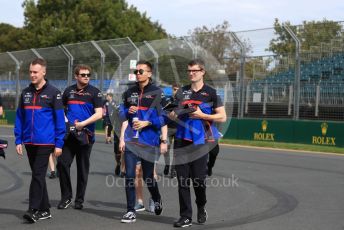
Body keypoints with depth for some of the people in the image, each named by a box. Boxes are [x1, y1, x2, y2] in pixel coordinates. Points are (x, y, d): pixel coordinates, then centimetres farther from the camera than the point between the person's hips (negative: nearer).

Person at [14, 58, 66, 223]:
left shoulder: (53, 93, -3)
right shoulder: (25, 93, 10)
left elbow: (59, 119, -4)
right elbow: (19, 118, 12)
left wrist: (59, 143, -8)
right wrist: (18, 140, 6)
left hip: (45, 142, -5)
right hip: (29, 142, 5)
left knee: (38, 175, -10)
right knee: (38, 175, 11)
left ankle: (33, 210, -9)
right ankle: (44, 210, 19)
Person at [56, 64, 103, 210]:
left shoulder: (94, 92, 0)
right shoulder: (69, 91, 11)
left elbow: (99, 114, -8)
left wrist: (83, 124, -16)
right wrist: (65, 120, 2)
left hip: (85, 135, -2)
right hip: (68, 133, 2)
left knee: (83, 168, 5)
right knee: (62, 163, -7)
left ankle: (79, 200, 16)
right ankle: (66, 196, 7)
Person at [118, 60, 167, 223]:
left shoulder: (157, 93, -3)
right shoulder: (129, 93, 12)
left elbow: (163, 118, -6)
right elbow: (122, 115, 20)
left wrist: (164, 141, -14)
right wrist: (128, 111, -2)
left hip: (149, 141, -3)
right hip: (131, 141, 3)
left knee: (148, 177, 5)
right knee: (129, 176, -4)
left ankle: (157, 200, 35)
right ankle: (130, 211, 1)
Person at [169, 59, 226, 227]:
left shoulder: (211, 93, 1)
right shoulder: (182, 92, 14)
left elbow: (222, 117, -3)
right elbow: (174, 114, 24)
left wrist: (202, 115, -12)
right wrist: (173, 114, 1)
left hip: (200, 142, -4)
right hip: (182, 141, 4)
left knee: (198, 179, -1)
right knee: (182, 179, -1)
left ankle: (201, 209, 26)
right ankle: (186, 216, 4)